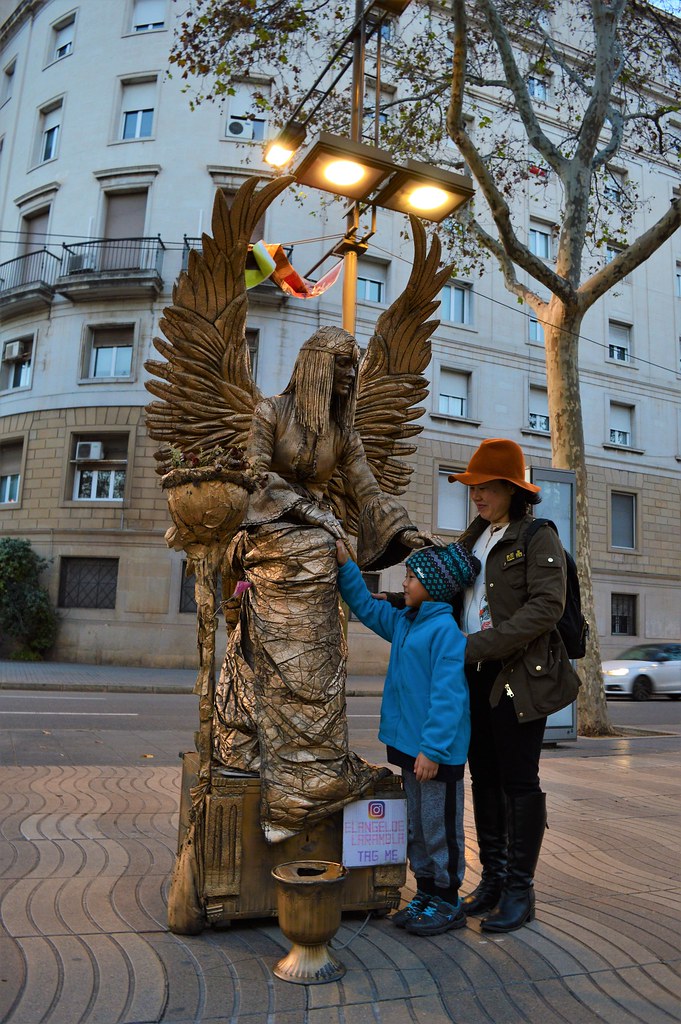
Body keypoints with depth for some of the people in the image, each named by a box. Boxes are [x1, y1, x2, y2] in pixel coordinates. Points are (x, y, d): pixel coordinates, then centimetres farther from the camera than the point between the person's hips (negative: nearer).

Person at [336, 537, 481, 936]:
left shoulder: (446, 630, -18)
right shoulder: (403, 622, 8)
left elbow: (448, 695, -22)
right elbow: (367, 607, 20)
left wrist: (432, 749, -23)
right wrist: (346, 565, 11)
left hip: (437, 751, -9)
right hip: (409, 744, 9)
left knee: (439, 827, 6)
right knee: (416, 826, 18)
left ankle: (448, 902, 22)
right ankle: (426, 894, 33)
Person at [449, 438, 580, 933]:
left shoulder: (538, 537, -6)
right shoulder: (474, 539, 15)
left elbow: (546, 607, -17)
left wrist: (477, 646, -22)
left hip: (518, 675, -6)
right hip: (475, 677, 7)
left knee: (519, 780, 2)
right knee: (485, 778, 12)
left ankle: (520, 890, 15)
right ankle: (493, 878, 26)